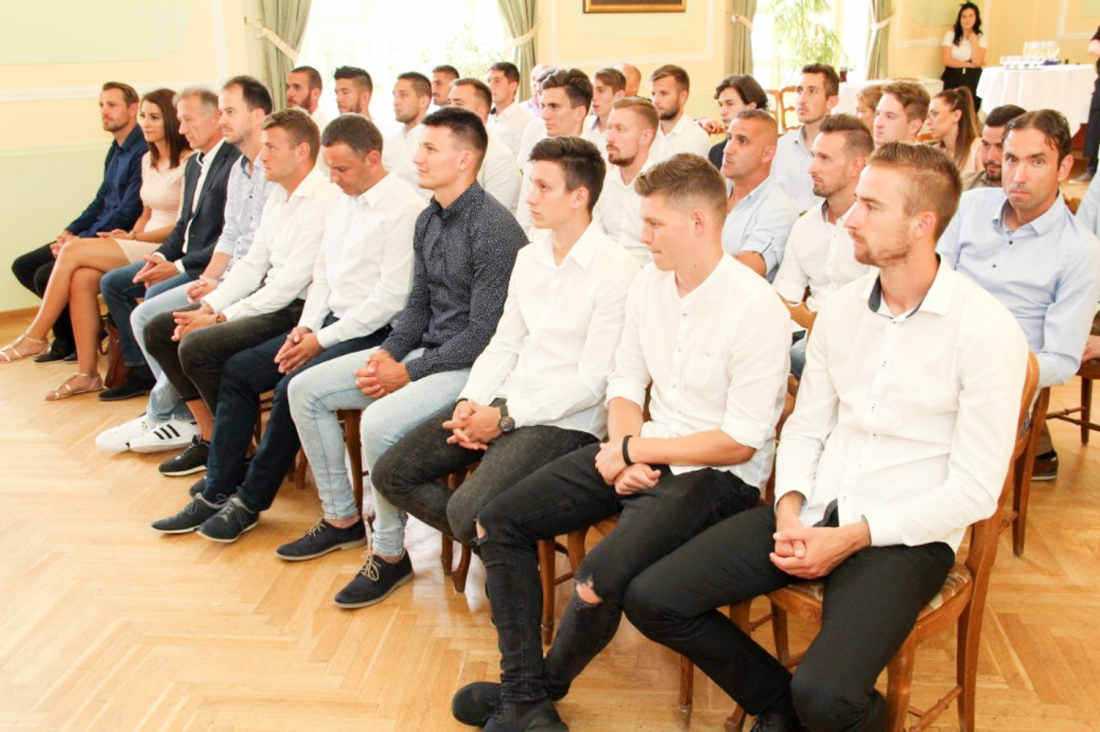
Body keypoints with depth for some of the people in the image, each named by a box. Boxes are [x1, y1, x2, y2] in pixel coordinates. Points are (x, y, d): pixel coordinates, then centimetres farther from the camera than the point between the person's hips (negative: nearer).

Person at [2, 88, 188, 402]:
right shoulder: (148, 160, 18)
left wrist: (134, 237, -12)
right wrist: (129, 235, 2)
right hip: (143, 244, 7)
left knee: (72, 252, -18)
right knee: (82, 278, -20)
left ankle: (35, 338, -3)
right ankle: (87, 373, -15)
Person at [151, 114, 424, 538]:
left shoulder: (404, 209, -14)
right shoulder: (342, 203, 14)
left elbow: (390, 297, -19)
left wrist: (322, 339, -16)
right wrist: (306, 326, 1)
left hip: (373, 333, -9)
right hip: (330, 324, 9)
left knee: (293, 387, -25)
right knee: (239, 369, 1)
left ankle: (251, 500, -5)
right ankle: (217, 491, 5)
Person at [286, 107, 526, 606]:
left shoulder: (493, 227, -18)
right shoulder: (428, 221, 10)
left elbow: (484, 333, -20)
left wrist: (407, 372, -17)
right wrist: (386, 353, -2)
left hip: (470, 364, -9)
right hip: (425, 351, 9)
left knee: (380, 421, -31)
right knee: (305, 390, 3)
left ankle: (390, 552, -8)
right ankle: (343, 515, 13)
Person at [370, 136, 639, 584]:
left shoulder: (615, 271, -13)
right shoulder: (529, 257, 13)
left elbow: (592, 382, -16)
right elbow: (504, 345, 14)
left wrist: (505, 417, -16)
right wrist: (470, 402, -3)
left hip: (565, 420, -8)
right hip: (501, 401, 8)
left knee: (468, 511, -27)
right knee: (392, 475, 0)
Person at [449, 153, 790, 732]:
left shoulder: (757, 309, -18)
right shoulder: (649, 283, 4)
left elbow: (741, 441, -18)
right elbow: (626, 381, 10)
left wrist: (633, 451, -14)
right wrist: (622, 452, -9)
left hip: (717, 475, -7)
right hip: (640, 454, 8)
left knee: (598, 581, -29)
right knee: (497, 523, -1)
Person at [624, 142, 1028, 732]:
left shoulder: (988, 331, -10)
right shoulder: (841, 309, 8)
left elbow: (975, 489, -11)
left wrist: (850, 538, -16)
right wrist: (789, 510, -6)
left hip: (906, 535, -5)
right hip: (814, 510, 6)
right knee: (651, 599, -7)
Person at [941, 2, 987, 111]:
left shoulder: (981, 37, 9)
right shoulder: (950, 34, 6)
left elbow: (977, 62, -6)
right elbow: (947, 61, -4)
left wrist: (974, 40, -4)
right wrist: (970, 64, -3)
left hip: (972, 77, 1)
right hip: (953, 75, -1)